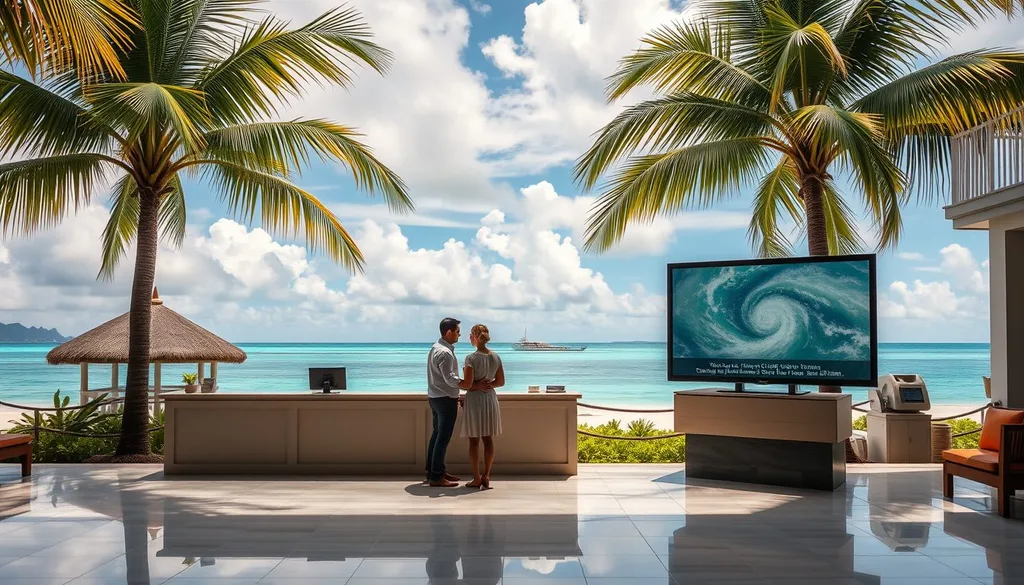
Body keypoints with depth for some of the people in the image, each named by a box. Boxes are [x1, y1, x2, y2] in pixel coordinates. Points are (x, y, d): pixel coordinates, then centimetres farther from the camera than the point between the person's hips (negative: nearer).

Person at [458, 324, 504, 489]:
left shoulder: (471, 358, -16)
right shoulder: (496, 357, 1)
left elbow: (467, 384, -19)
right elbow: (501, 381, 6)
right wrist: (487, 384, 5)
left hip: (474, 399, -5)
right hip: (490, 398, 5)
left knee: (474, 440, 5)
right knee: (488, 439, 11)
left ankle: (477, 478, 9)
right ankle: (486, 476, 13)